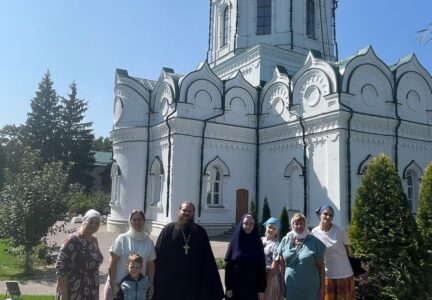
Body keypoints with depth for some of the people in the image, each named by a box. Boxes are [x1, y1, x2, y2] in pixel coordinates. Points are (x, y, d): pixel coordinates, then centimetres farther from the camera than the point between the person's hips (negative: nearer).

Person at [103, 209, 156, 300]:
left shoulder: (149, 241, 3)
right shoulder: (122, 239, -7)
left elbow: (150, 265, 7)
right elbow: (112, 264, -7)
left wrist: (151, 284, 3)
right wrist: (112, 284, -9)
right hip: (117, 284, -2)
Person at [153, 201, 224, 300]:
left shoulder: (200, 232, 4)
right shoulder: (168, 230, -1)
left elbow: (208, 258, 5)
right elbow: (159, 256, -2)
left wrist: (209, 284, 2)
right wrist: (159, 280, -6)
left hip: (194, 280, 2)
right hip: (172, 281, -1)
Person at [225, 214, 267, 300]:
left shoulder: (258, 243, 1)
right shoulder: (235, 241, -3)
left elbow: (262, 267, 0)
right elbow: (228, 266, -3)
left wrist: (262, 289, -4)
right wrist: (228, 287, -7)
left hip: (252, 286, 1)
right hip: (237, 285, -1)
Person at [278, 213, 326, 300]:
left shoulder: (314, 242, -3)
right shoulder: (285, 241, 3)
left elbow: (321, 266, -1)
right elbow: (281, 264, 8)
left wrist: (322, 287, -3)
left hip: (309, 288, -2)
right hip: (290, 288, 2)